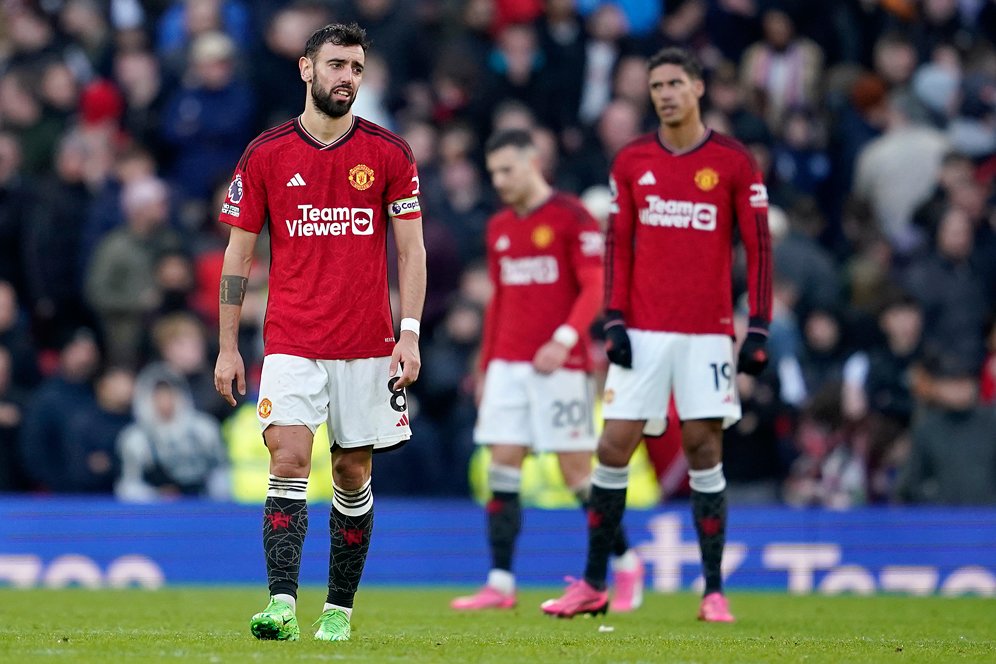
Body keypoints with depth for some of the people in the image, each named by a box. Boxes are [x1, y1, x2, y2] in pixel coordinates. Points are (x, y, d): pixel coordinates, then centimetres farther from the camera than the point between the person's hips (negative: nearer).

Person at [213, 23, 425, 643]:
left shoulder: (389, 153, 2)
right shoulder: (266, 154, 2)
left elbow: (411, 249, 3)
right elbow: (240, 252, 6)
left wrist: (409, 334, -7)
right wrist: (228, 347, 3)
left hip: (367, 346, 1)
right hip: (291, 345, -1)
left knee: (353, 475, 6)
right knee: (289, 462, -14)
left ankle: (340, 608, 18)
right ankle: (282, 606, -20)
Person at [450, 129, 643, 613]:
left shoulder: (571, 217, -6)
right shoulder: (499, 228, 15)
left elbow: (595, 287, -11)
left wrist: (565, 339, -23)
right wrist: (485, 366, 18)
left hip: (560, 365, -6)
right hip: (508, 365, 6)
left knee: (577, 471, -4)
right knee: (502, 468, -2)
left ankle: (626, 564, 13)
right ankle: (500, 583, -2)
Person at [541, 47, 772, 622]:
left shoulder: (734, 162, 0)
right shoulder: (632, 161, 7)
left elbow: (759, 247, 1)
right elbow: (617, 246, 9)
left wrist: (759, 331, -5)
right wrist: (614, 321, 0)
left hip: (708, 333, -2)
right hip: (643, 332, 2)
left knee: (704, 451, -2)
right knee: (613, 450, -1)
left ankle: (715, 591, 4)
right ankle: (594, 585, 9)